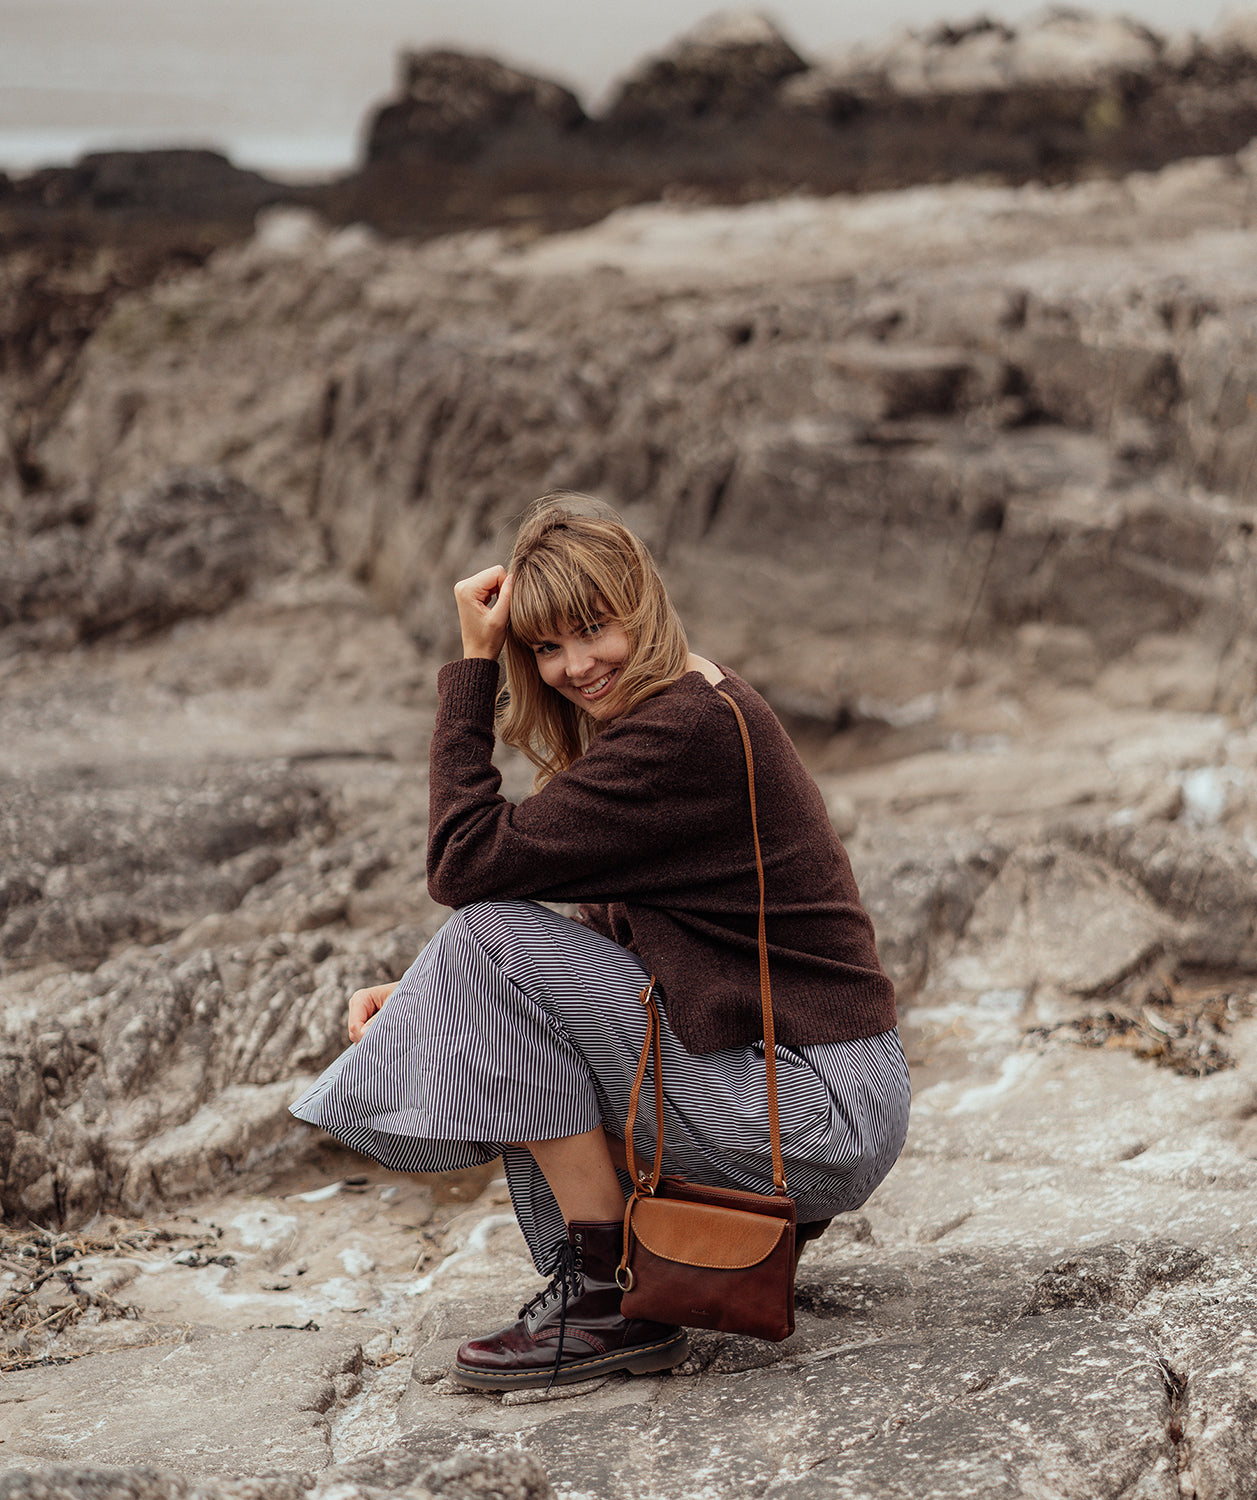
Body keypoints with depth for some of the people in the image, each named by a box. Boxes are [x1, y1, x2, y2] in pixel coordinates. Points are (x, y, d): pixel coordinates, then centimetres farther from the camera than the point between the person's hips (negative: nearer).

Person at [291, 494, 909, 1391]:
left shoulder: (681, 734, -19)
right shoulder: (699, 710, 12)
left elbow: (465, 862, -18)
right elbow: (606, 942, 15)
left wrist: (472, 666, -12)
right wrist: (431, 997, 5)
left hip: (830, 1117, -10)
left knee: (498, 933, -15)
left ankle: (612, 1303, -10)